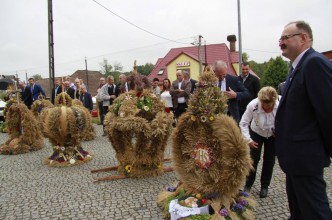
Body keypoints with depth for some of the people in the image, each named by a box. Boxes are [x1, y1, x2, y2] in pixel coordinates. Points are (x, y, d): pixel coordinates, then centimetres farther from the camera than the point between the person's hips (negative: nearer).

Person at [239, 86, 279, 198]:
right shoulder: (253, 105, -33)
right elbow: (243, 123, -21)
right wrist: (248, 140, -25)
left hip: (273, 135, 1)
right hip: (256, 133, -1)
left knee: (269, 161, 7)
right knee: (254, 159, -3)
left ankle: (264, 186, 25)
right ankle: (248, 185, 16)